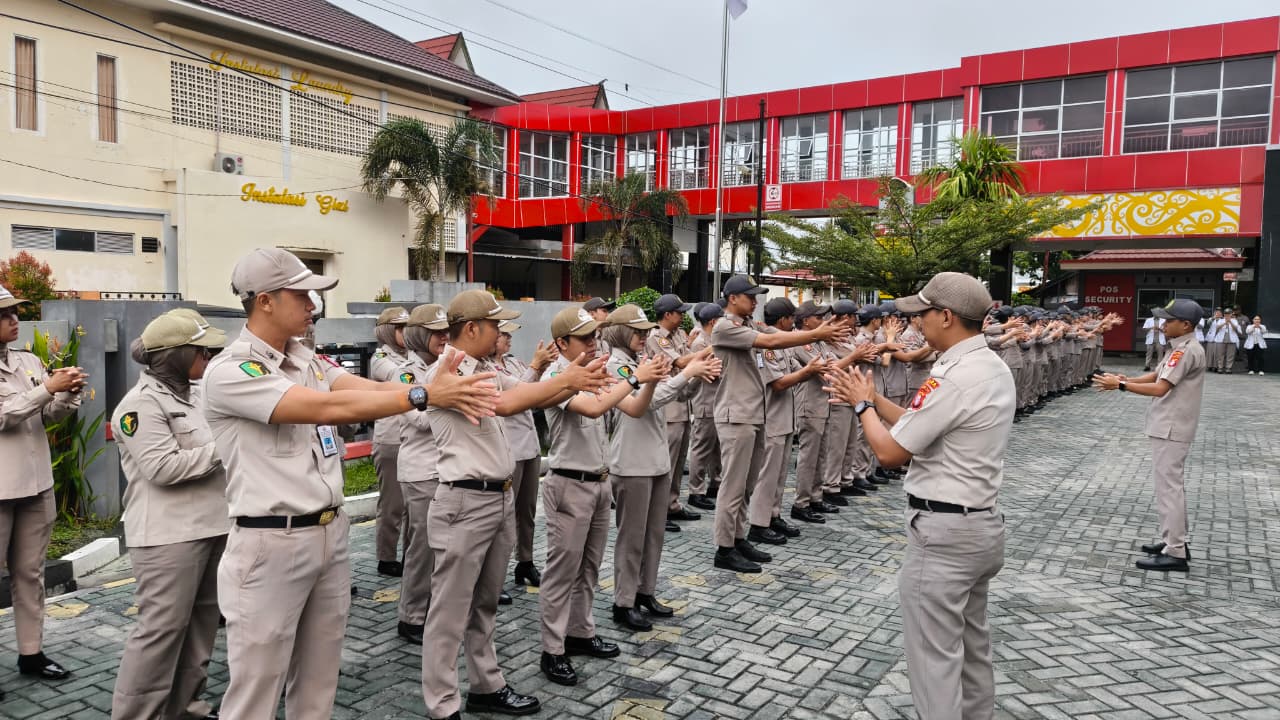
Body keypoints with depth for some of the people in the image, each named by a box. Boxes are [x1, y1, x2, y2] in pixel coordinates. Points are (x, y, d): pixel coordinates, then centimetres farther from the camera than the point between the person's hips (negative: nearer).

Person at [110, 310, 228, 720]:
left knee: (202, 621, 14)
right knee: (161, 628, -4)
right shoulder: (142, 404, -12)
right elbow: (164, 467, -21)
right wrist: (222, 449, -15)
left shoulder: (188, 397, 16)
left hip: (209, 526, 9)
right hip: (169, 535, -9)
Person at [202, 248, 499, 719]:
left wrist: (443, 391, -24)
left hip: (331, 535, 7)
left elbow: (370, 388, -6)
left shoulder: (307, 360, 9)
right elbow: (327, 407, -25)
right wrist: (424, 395, -27)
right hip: (272, 544, -7)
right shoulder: (229, 371, -15)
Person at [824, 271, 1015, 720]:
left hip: (943, 533, -10)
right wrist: (873, 398, 11)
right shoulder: (993, 367, 8)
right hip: (981, 524, 10)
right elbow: (921, 427, 13)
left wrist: (863, 405, -2)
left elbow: (889, 451, -18)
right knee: (971, 643, 22)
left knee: (934, 655, 2)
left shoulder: (953, 377, -23)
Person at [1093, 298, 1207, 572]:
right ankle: (1175, 541, 27)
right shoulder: (1180, 348, 13)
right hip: (1168, 427, 11)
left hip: (1171, 429, -11)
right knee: (1170, 484, 17)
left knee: (1169, 486, -7)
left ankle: (1175, 553, -2)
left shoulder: (1186, 351, -21)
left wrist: (1120, 385, -22)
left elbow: (1160, 389, -26)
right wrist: (1124, 378, 3)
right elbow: (1157, 375, 16)